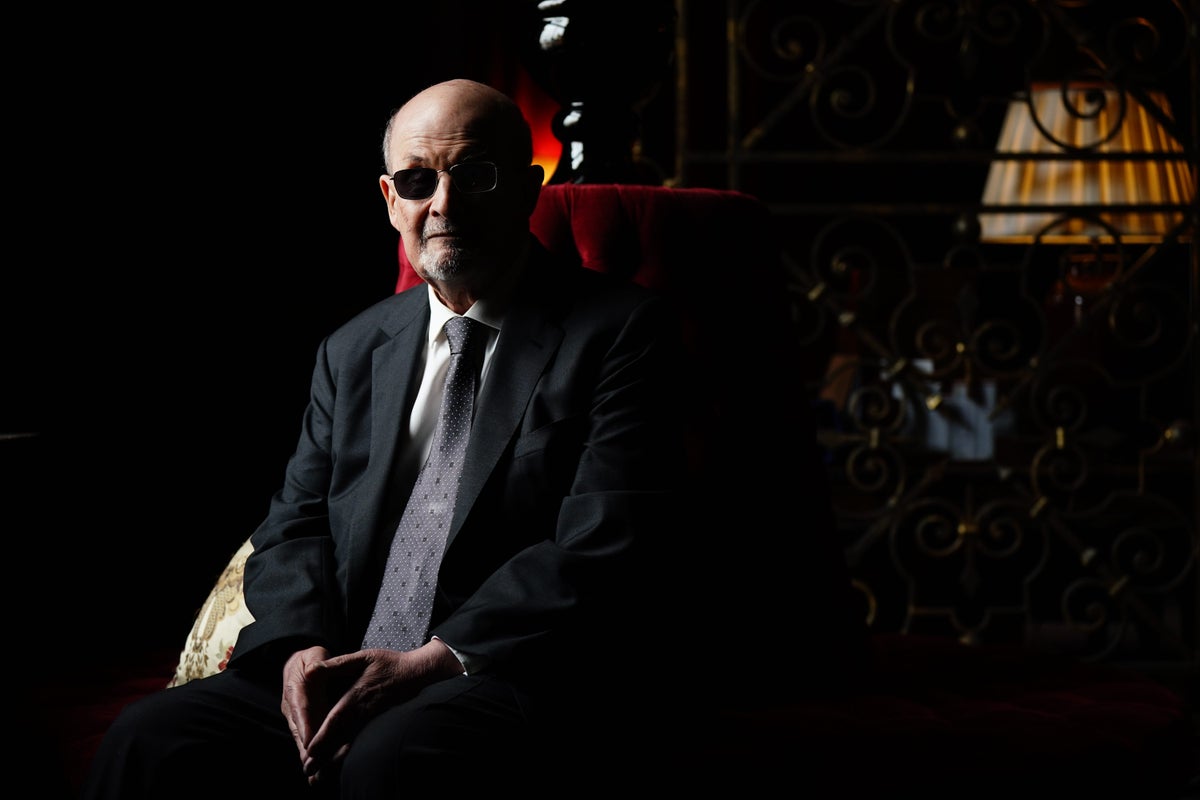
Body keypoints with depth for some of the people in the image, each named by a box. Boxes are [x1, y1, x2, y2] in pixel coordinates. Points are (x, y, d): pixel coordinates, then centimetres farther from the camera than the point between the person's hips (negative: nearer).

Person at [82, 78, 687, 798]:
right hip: (345, 676, 5)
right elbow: (296, 523, 16)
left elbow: (598, 552, -8)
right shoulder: (353, 352, 21)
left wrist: (429, 663, -17)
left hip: (521, 683, -5)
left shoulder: (621, 330, 2)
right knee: (151, 741, -21)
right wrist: (303, 646, -7)